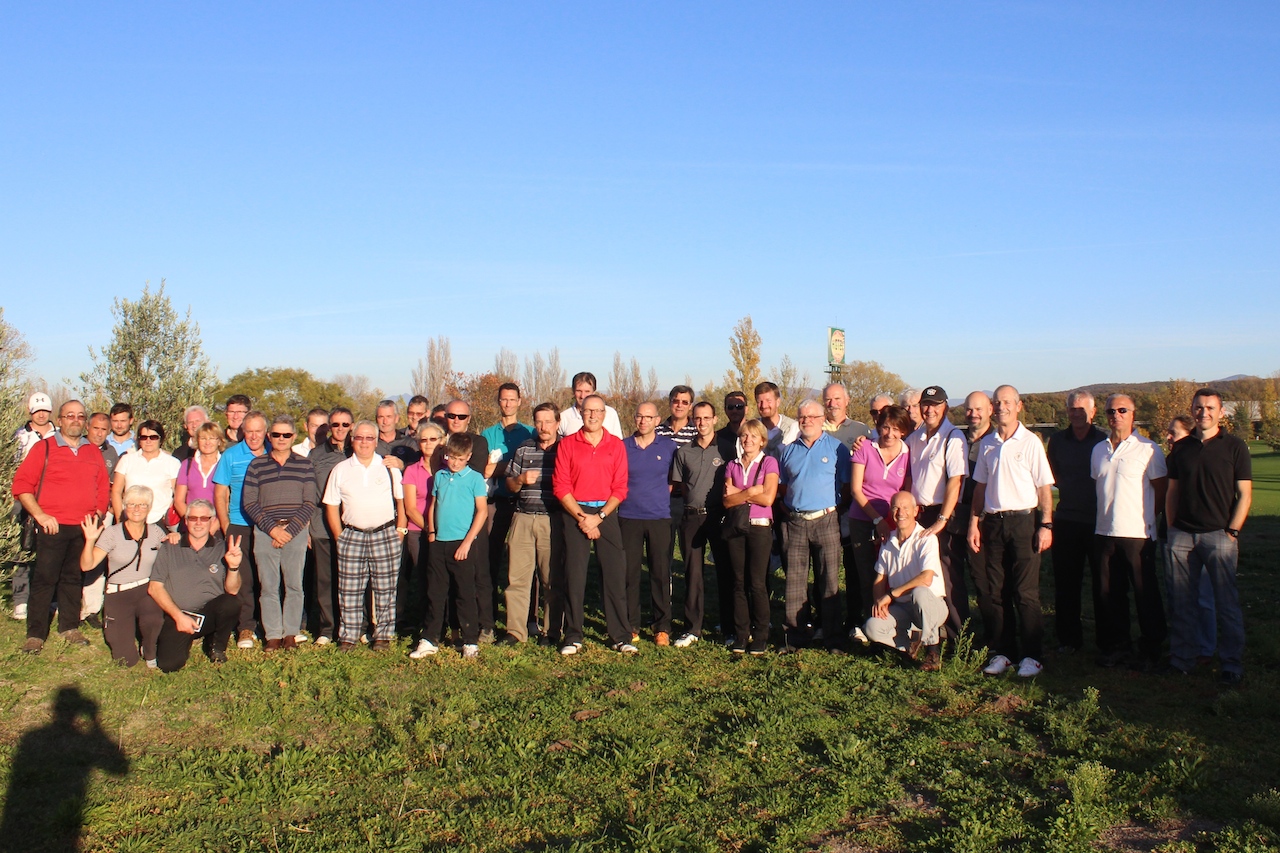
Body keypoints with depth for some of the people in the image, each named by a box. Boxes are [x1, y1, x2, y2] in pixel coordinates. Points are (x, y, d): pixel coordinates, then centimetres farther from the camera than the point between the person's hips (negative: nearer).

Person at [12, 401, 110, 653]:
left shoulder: (93, 452, 13)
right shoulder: (44, 448, 0)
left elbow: (103, 487, 17)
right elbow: (21, 484, -4)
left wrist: (98, 514, 5)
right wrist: (39, 515, -10)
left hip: (84, 528, 4)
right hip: (52, 526, -4)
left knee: (73, 578, 11)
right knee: (44, 579, -3)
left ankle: (69, 627, 19)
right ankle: (35, 634, 2)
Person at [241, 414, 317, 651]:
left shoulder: (305, 465, 7)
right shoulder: (256, 465, 8)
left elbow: (310, 503, 2)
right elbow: (248, 502, 2)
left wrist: (290, 530, -9)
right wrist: (272, 528, -8)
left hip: (296, 531, 0)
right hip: (265, 531, 0)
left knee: (294, 585, 1)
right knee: (268, 586, 1)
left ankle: (291, 633, 11)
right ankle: (273, 635, 9)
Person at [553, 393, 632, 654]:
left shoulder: (616, 445, 6)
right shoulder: (568, 444, 4)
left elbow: (620, 488, 2)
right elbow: (561, 486, -1)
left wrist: (599, 516, -9)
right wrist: (582, 518, -9)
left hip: (606, 513, 1)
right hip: (575, 513, -1)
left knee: (615, 574, -1)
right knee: (574, 576, 0)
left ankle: (620, 637, 7)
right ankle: (573, 637, 9)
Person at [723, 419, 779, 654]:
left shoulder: (769, 463, 1)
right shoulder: (732, 466, 11)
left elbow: (768, 498, -11)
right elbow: (727, 501, 0)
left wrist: (739, 492, -5)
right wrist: (751, 492, -11)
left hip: (760, 527, -3)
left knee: (757, 583, -4)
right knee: (739, 582, 5)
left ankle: (760, 637, 4)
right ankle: (741, 635, 11)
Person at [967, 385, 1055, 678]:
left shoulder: (1031, 442, -2)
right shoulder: (987, 443, 10)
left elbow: (1045, 487, -3)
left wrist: (1046, 525, -9)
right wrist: (974, 522, 9)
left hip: (1022, 522, -4)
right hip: (992, 522, 4)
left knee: (1026, 593, -3)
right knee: (993, 591, 6)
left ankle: (1032, 655, 6)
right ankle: (1001, 651, 16)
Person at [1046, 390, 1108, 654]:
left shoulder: (1105, 441, -2)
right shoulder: (1057, 440, 8)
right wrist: (1068, 488, 7)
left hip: (1099, 521, -3)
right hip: (1066, 520, 3)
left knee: (1103, 583, 3)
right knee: (1065, 583, 7)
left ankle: (1107, 641, 13)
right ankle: (1069, 639, 17)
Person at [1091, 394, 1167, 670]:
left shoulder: (1148, 449, -5)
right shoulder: (1099, 450, 12)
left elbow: (1162, 490, -1)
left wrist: (1143, 515, 0)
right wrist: (1108, 514, 10)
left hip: (1138, 533, -5)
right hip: (1105, 532, 5)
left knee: (1146, 594, 2)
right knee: (1110, 593, 10)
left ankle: (1150, 650, 13)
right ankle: (1119, 645, 22)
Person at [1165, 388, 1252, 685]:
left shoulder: (1234, 447, 0)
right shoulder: (1182, 449, 12)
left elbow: (1245, 495, -2)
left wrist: (1231, 532, -9)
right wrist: (1172, 528, 7)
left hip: (1219, 535, -4)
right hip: (1182, 535, 4)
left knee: (1227, 602, 0)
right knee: (1180, 602, 7)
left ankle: (1232, 665, 8)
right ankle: (1181, 659, 17)